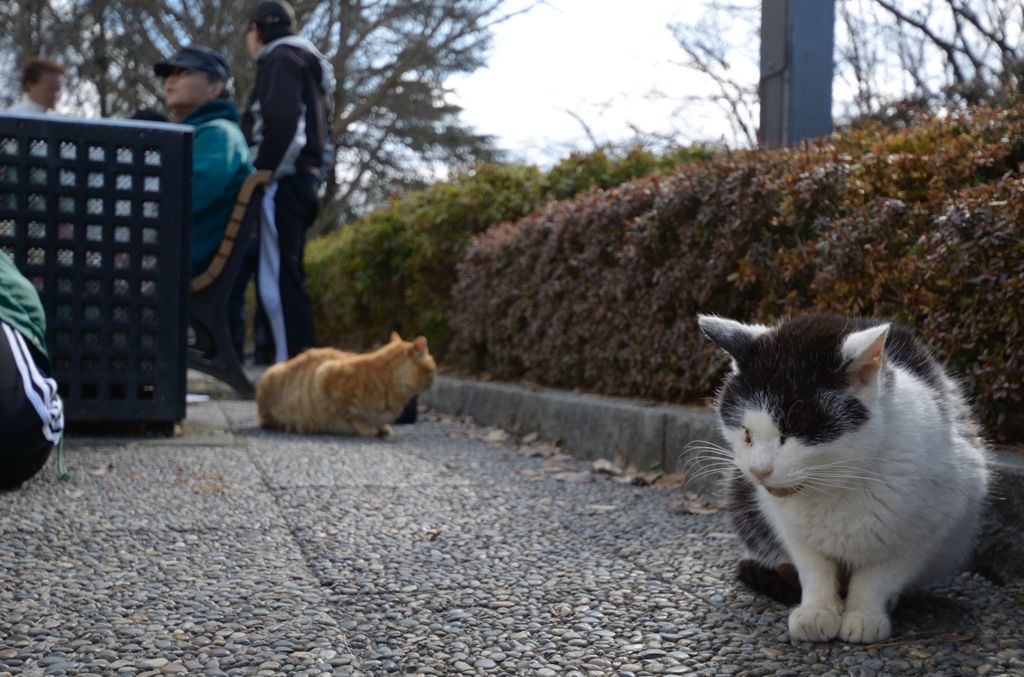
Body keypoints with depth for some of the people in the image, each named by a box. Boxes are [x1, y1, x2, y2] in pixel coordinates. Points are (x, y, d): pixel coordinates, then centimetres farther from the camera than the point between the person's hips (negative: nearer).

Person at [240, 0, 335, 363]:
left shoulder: (282, 58, -2)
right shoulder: (310, 64, 27)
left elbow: (281, 123, -19)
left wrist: (261, 171, -14)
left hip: (283, 183, -10)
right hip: (303, 183, 10)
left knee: (277, 277, -13)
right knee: (286, 277, 11)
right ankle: (296, 360, 12)